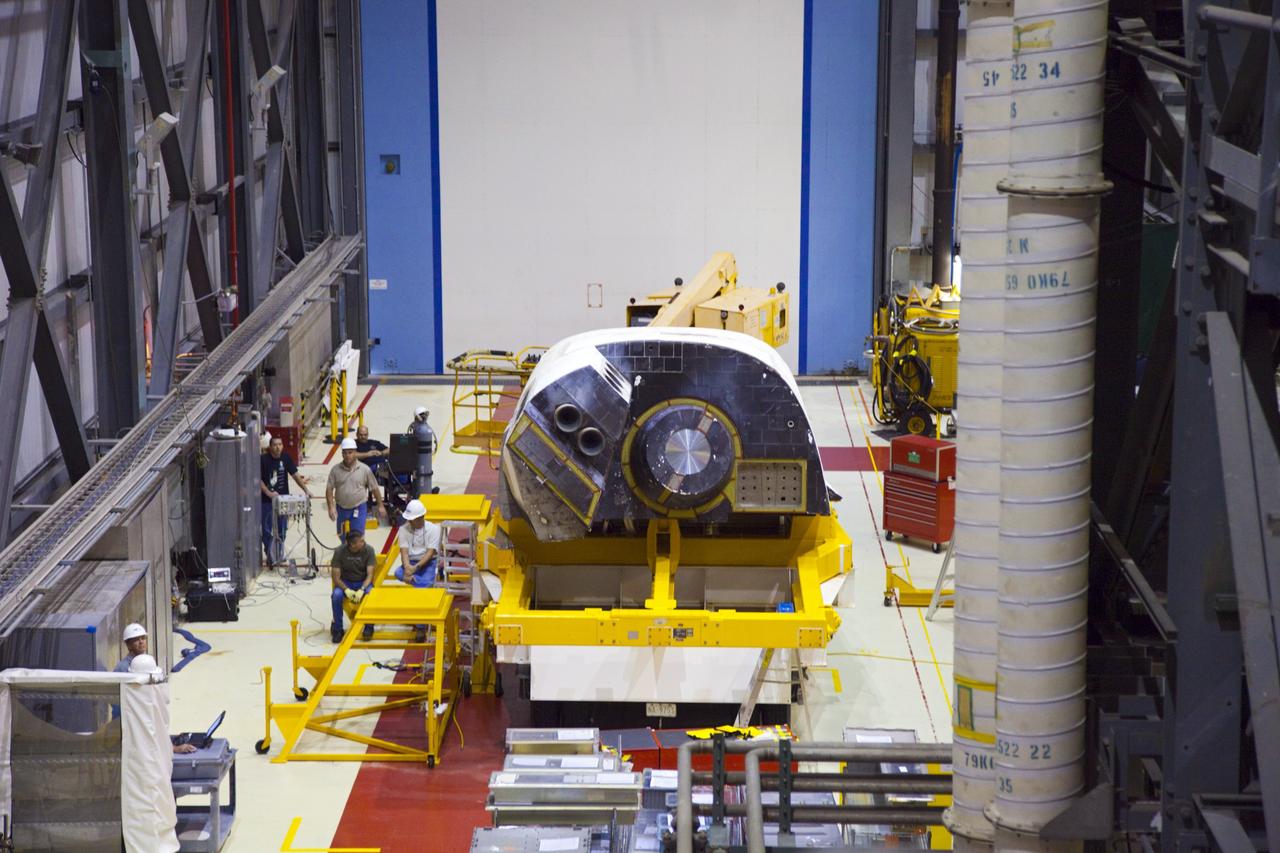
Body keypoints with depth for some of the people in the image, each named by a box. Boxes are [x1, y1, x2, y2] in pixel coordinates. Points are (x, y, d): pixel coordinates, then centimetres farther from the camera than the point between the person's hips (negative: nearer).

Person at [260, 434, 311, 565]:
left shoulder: (286, 458, 0)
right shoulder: (263, 460, -11)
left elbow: (295, 474, 2)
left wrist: (305, 490, -7)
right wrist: (269, 493, -22)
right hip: (267, 501, -4)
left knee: (281, 529, 10)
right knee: (267, 531, 0)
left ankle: (279, 554, 24)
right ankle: (270, 556, 10)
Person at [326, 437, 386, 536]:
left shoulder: (365, 469, -5)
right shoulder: (335, 470, -3)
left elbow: (374, 488, 2)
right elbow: (329, 489, -4)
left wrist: (380, 506, 5)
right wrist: (331, 507, -15)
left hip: (359, 509, -2)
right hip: (341, 509, 2)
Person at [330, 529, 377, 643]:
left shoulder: (368, 549, -14)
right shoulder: (339, 551, -15)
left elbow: (370, 575, -13)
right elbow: (336, 577, -12)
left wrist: (361, 590, -30)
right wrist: (347, 590, -29)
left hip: (363, 582, 0)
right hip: (345, 583, 0)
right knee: (337, 595, -33)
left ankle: (369, 627, -11)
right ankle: (337, 628, -13)